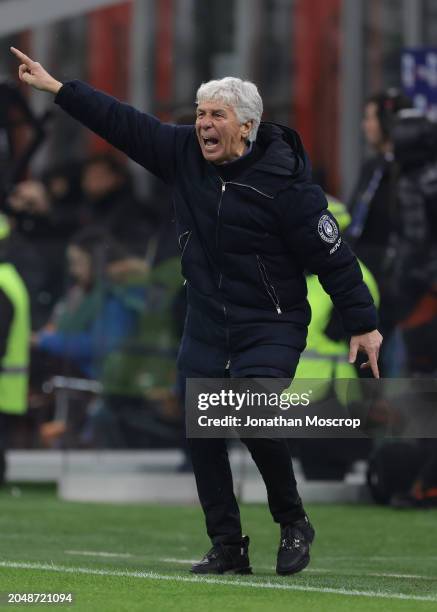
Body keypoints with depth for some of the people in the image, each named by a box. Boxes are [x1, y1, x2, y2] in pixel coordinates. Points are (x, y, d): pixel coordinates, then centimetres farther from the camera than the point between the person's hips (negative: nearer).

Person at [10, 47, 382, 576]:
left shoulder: (284, 182, -16)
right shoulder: (183, 153, 0)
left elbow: (332, 256, -13)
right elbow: (123, 123, 5)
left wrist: (363, 324, -12)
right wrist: (55, 86, 5)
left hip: (271, 328, -6)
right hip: (205, 328, 6)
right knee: (200, 433, 1)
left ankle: (293, 523, 0)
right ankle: (227, 548, 11)